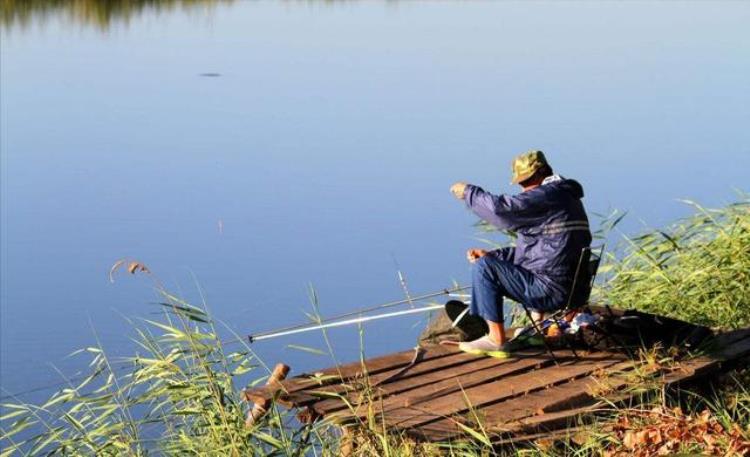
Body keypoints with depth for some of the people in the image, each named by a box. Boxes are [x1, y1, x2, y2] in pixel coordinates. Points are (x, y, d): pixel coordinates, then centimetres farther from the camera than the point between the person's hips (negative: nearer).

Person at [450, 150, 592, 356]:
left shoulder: (547, 196, -16)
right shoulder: (567, 196, 18)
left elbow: (501, 208, -23)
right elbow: (534, 248, 22)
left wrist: (468, 191, -6)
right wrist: (491, 254, 14)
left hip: (552, 291, -11)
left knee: (483, 267, -12)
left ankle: (497, 340, -8)